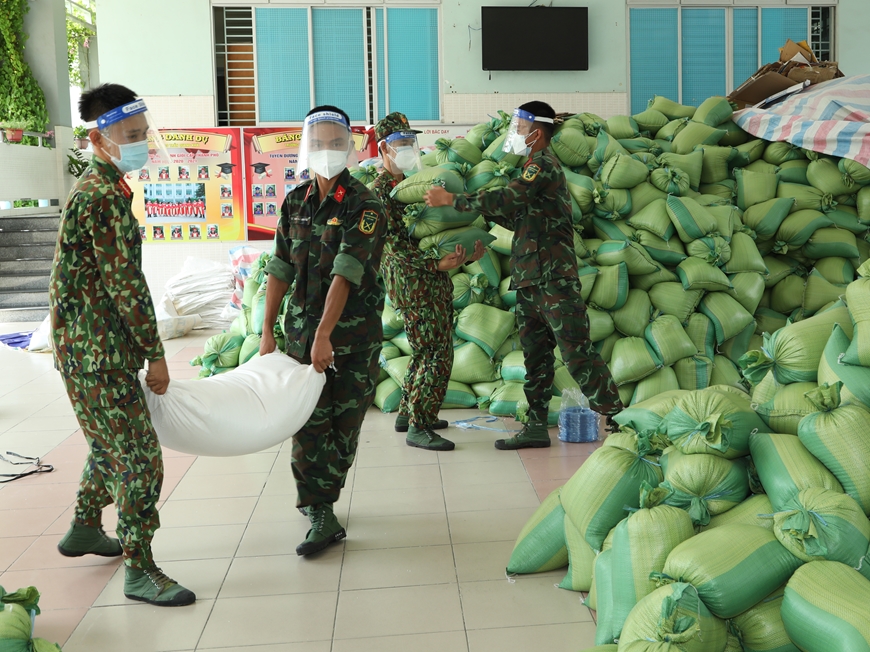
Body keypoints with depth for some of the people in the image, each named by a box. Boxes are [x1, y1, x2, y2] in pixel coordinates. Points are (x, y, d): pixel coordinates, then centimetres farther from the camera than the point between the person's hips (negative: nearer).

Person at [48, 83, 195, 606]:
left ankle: (85, 530, 41)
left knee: (111, 445, 24)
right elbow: (125, 283, -20)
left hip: (91, 347, 10)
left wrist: (142, 348, 20)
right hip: (99, 353, -10)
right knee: (140, 458, -5)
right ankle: (140, 571, 4)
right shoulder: (105, 196, -18)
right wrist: (156, 354, -14)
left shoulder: (96, 189, 15)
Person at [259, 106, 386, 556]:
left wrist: (324, 335, -25)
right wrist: (267, 330, 6)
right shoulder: (295, 203, 7)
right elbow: (280, 269, 9)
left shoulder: (363, 205, -9)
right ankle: (322, 515, 10)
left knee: (345, 421, 2)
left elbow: (345, 274, -19)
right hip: (302, 328, 4)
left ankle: (317, 497, 18)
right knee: (309, 420, 0)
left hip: (354, 332, -3)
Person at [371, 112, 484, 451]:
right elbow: (395, 245, -18)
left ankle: (407, 413, 27)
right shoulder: (380, 191, -11)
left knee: (428, 351, 15)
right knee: (436, 354, -9)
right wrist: (437, 263, -27)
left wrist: (471, 246, 2)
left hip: (434, 281, 9)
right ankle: (417, 428, -2)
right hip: (411, 281, -9)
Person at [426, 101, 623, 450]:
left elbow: (510, 198, -24)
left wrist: (454, 200, -18)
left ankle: (618, 419, 0)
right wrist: (485, 210, 9)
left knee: (578, 355, -8)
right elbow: (519, 217, 21)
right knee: (535, 356, 11)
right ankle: (536, 426, 17)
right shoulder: (537, 166, 21)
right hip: (530, 280, 10)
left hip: (554, 278, -10)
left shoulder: (543, 163, -10)